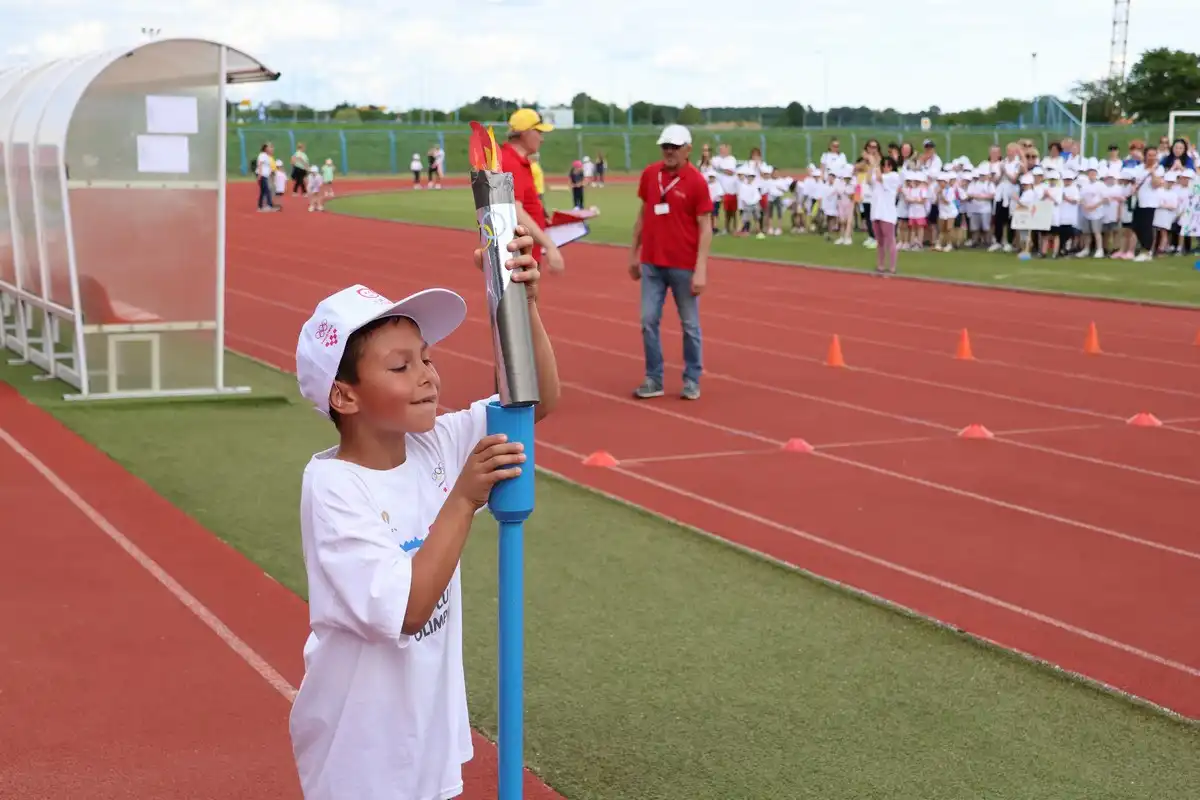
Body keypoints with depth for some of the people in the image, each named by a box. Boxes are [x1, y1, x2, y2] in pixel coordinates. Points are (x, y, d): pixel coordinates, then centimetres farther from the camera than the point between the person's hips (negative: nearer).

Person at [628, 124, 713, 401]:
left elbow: (705, 228, -10)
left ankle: (692, 380, 16)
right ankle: (653, 379, 10)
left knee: (690, 324, 6)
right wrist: (634, 253, 14)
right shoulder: (649, 174, 5)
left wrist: (701, 270, -17)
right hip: (651, 263, 4)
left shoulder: (696, 181, -10)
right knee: (648, 321, 2)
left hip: (684, 266, -4)